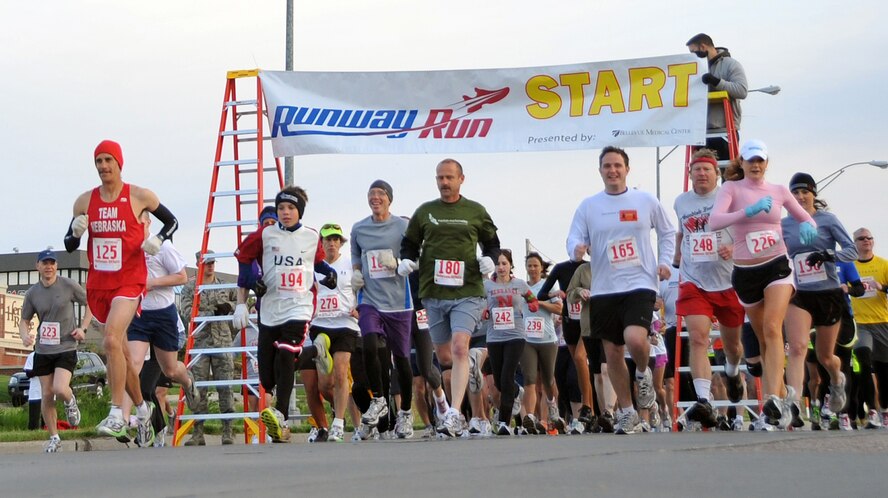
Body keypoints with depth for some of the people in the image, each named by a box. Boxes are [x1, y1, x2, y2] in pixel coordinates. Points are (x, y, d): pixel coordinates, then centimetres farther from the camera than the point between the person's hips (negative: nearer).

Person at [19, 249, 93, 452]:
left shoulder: (69, 285, -5)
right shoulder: (32, 293, 3)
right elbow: (24, 320, 12)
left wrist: (83, 328, -4)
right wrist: (25, 335, -10)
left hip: (66, 348, -3)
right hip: (43, 350, 3)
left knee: (60, 389, -22)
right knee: (47, 395, 4)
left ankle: (70, 402, 15)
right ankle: (54, 438, 18)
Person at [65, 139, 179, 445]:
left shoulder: (140, 196, -3)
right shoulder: (85, 201, 6)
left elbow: (172, 222, 9)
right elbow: (69, 245, 11)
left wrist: (158, 239, -12)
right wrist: (76, 232, -12)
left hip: (129, 283, -5)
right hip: (98, 285, 5)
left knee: (111, 340, -26)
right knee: (120, 351, 13)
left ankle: (117, 414, -24)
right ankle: (141, 408, 32)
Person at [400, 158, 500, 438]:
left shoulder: (476, 212, 8)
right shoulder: (424, 212, 11)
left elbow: (491, 241, 18)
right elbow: (410, 243, 20)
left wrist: (489, 258, -3)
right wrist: (407, 260, -1)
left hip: (467, 292, -3)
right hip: (433, 292, 3)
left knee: (459, 349, -19)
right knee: (443, 357, 9)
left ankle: (454, 415, -22)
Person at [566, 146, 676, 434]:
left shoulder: (646, 201, 4)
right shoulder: (588, 206, 6)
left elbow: (667, 232, 15)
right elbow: (574, 238, 2)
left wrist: (665, 261, 1)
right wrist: (577, 250, -21)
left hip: (640, 284, -2)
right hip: (604, 289, 3)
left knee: (635, 339, -26)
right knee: (612, 354, 6)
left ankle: (644, 375, 9)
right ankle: (626, 414, 21)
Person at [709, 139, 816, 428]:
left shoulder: (779, 191, 6)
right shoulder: (731, 188, -1)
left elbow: (806, 218, 17)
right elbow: (714, 222, -19)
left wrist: (808, 226, -8)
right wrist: (749, 210, -32)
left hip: (777, 266, -1)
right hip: (745, 272, 1)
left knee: (772, 328, -21)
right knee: (763, 339, 10)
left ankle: (774, 399, -30)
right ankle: (783, 392, 30)